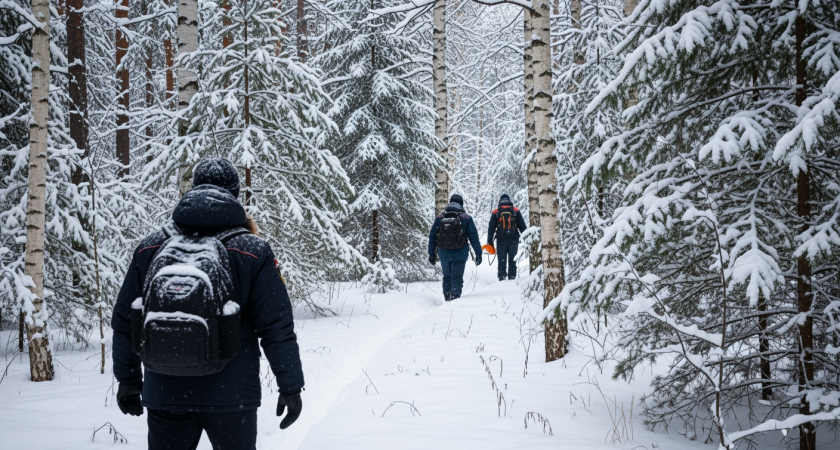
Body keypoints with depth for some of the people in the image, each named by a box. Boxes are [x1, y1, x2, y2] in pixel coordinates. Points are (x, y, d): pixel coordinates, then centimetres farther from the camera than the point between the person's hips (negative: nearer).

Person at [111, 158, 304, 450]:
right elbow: (277, 327, -8)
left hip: (163, 395, 3)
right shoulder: (252, 253, -7)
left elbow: (125, 320, 8)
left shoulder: (149, 250, 3)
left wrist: (128, 380, 18)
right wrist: (290, 387, -1)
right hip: (230, 396, -2)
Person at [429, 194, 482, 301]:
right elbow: (474, 238, -4)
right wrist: (478, 254, 1)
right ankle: (455, 297, -11)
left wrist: (431, 254, 14)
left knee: (447, 277, 19)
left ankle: (447, 299, 21)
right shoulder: (466, 219, -4)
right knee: (457, 279, 1)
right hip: (459, 255, -3)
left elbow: (432, 237, 7)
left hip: (443, 254, 3)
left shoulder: (439, 218, 4)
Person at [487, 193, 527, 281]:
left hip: (501, 241, 0)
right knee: (512, 261, 8)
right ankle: (512, 277, 6)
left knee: (502, 261, 4)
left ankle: (502, 278, 0)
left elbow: (491, 228, 2)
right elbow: (522, 226, 4)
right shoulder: (516, 211, 3)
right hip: (513, 240, 0)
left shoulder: (495, 212, 3)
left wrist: (489, 241, 4)